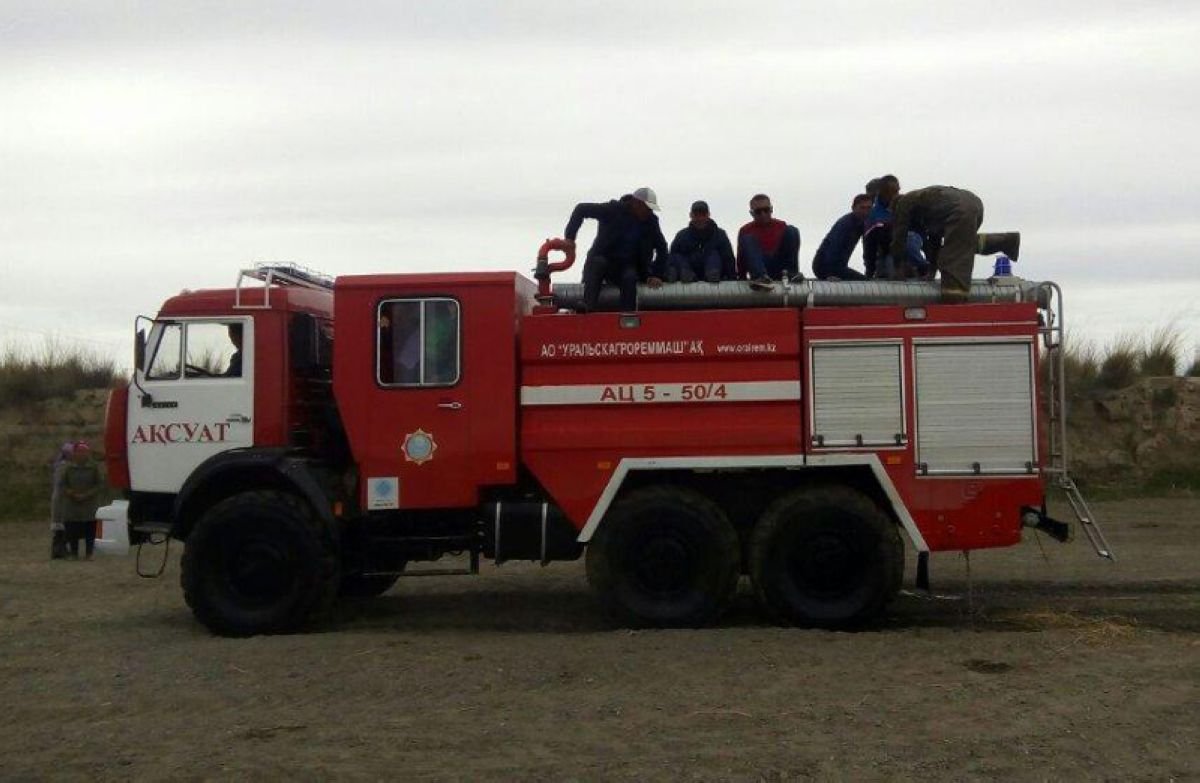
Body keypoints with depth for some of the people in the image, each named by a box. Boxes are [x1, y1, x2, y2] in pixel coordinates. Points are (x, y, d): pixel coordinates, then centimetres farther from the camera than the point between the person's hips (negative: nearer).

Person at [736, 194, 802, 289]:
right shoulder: (746, 231, 8)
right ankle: (760, 277, -46)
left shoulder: (782, 226, 12)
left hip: (779, 268, 1)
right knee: (747, 239, -24)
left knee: (792, 231, -10)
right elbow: (741, 258, 6)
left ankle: (789, 272, -20)